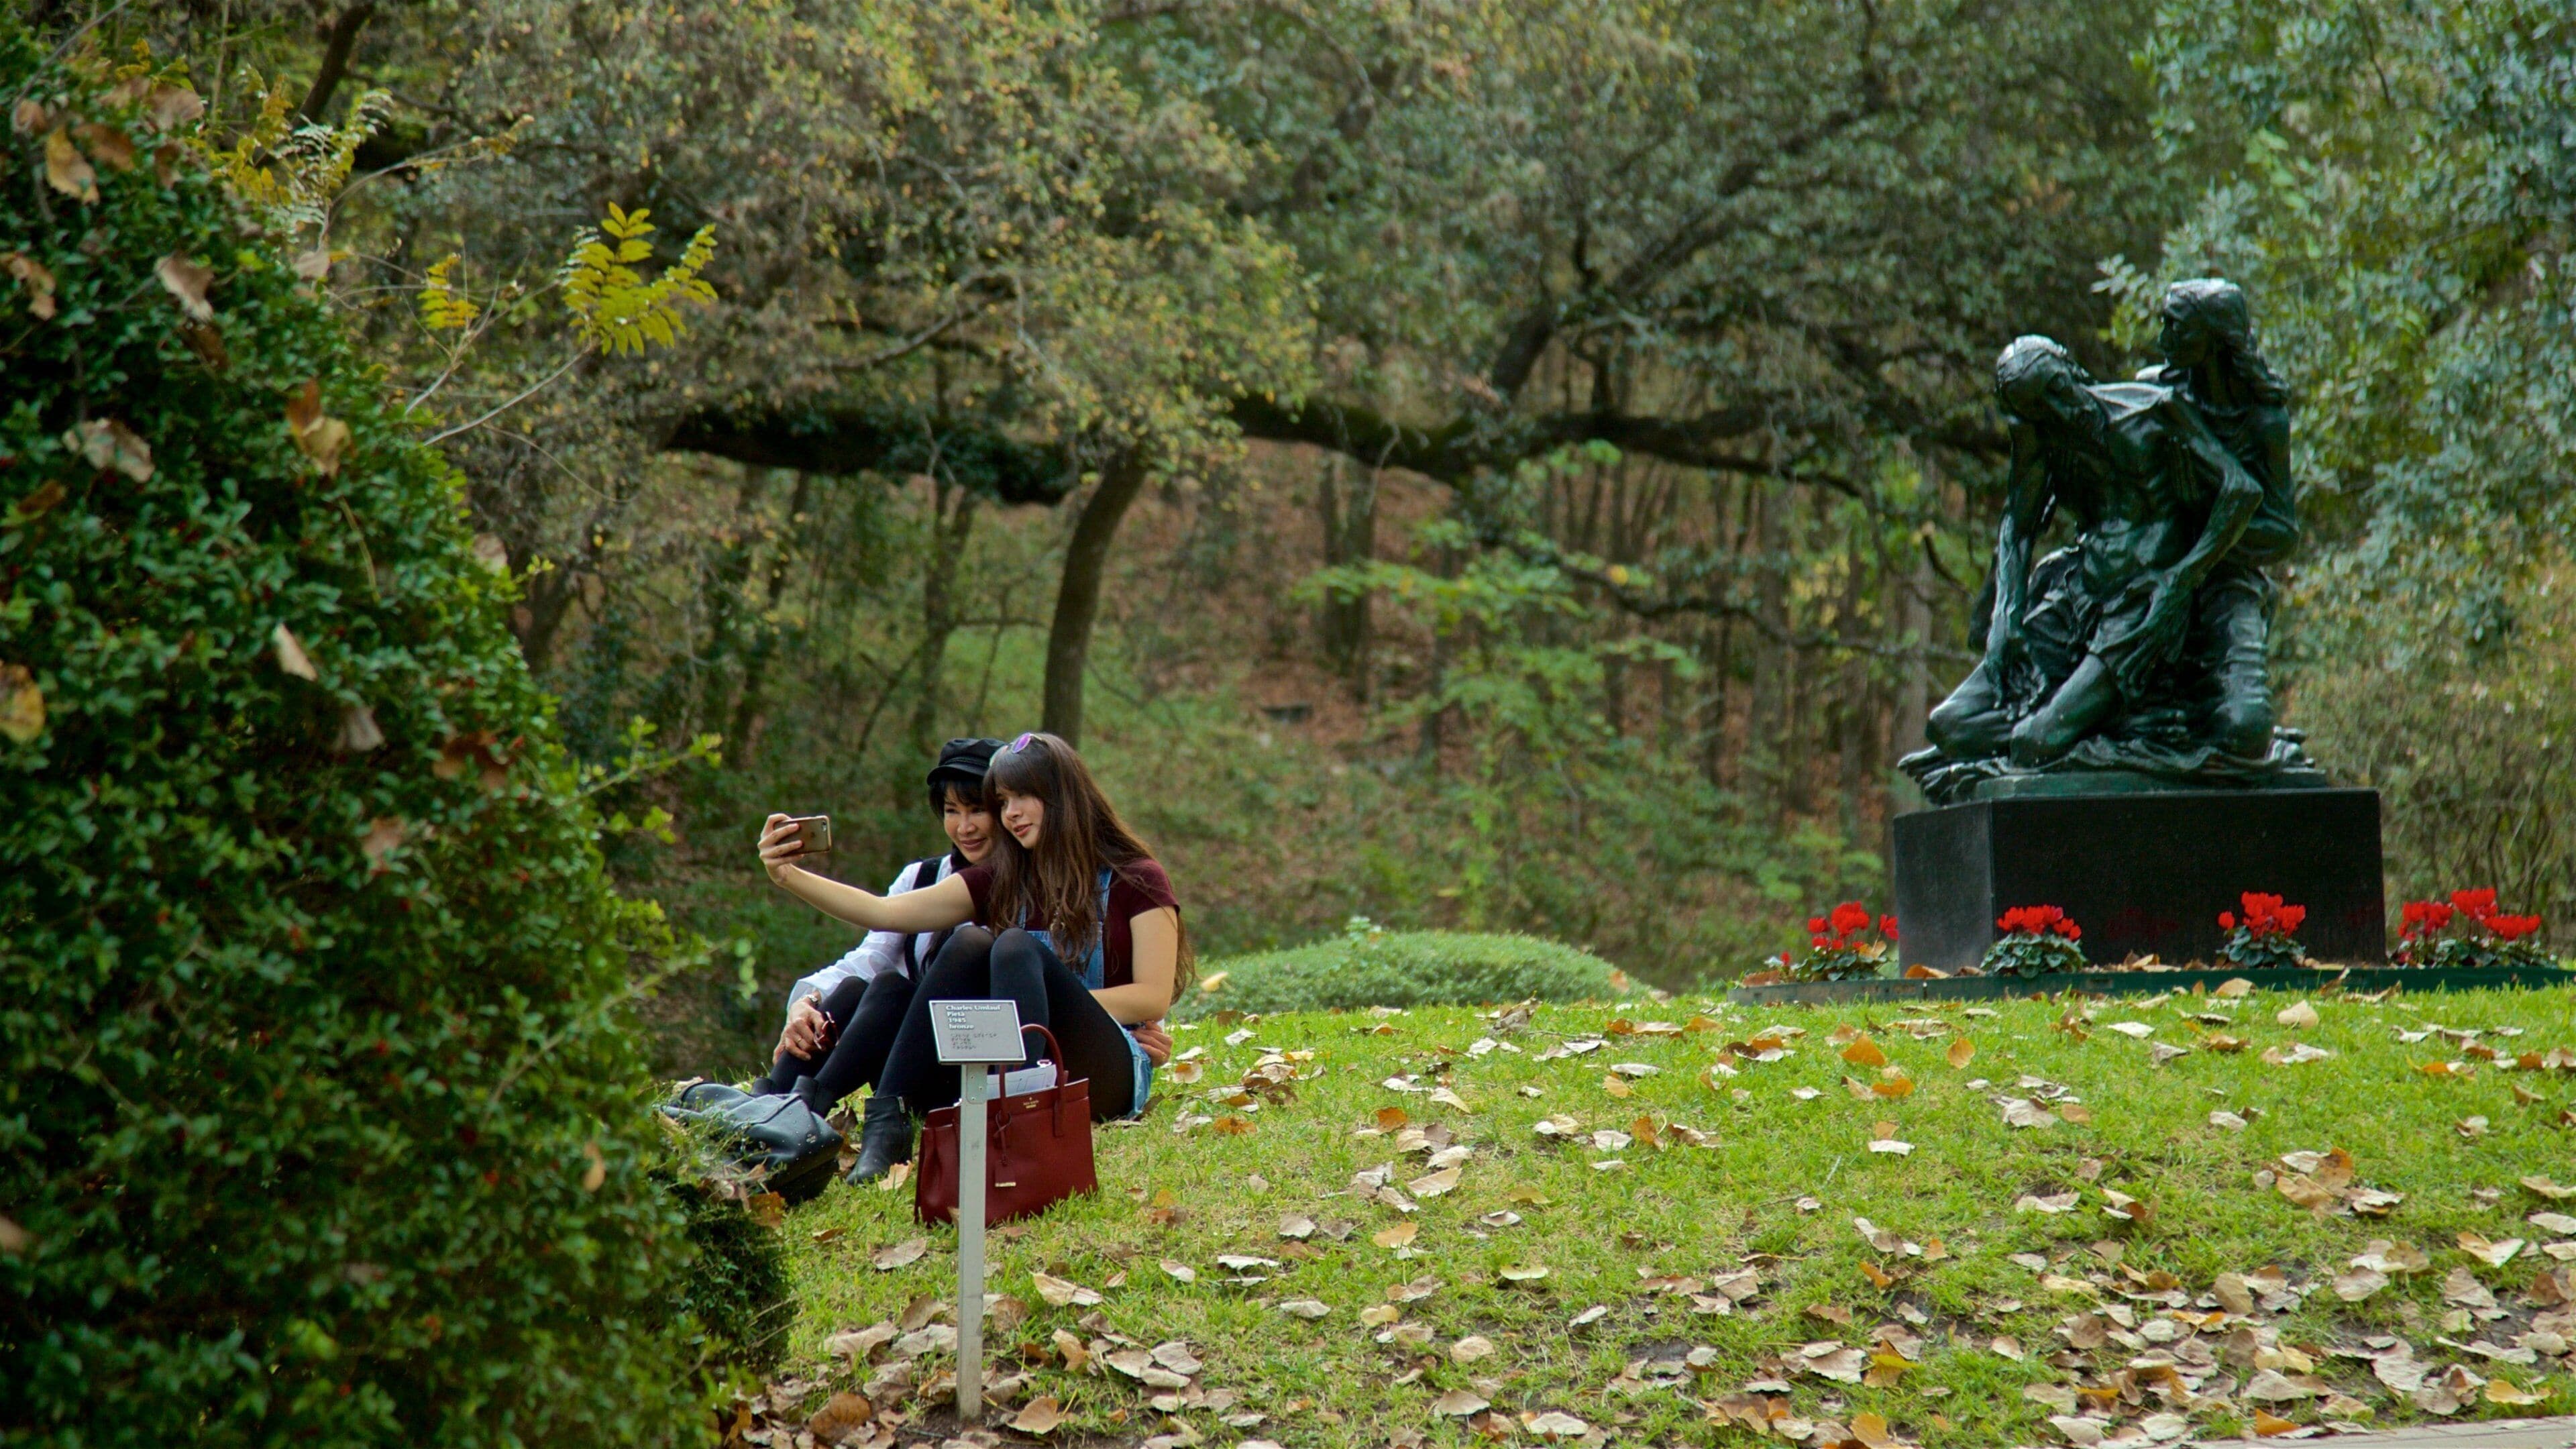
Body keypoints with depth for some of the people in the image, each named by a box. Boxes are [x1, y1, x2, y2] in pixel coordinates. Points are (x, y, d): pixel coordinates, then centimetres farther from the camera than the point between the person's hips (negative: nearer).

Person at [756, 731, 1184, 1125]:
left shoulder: (1136, 881, 4)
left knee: (1016, 948, -26)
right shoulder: (1000, 881, 15)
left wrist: (1047, 1001, -10)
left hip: (1107, 1071, -4)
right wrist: (790, 877, -12)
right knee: (969, 941, -20)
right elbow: (885, 912, 2)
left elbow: (1153, 999, -5)